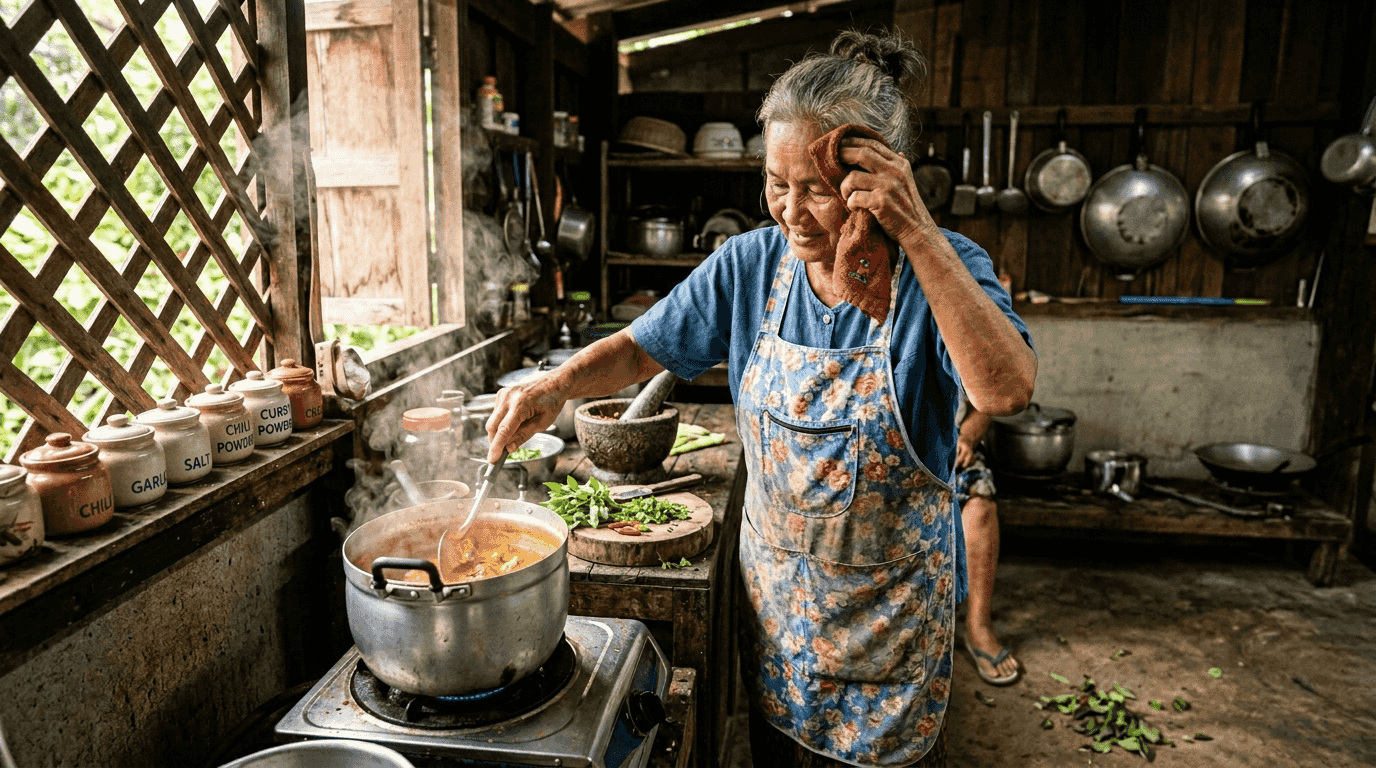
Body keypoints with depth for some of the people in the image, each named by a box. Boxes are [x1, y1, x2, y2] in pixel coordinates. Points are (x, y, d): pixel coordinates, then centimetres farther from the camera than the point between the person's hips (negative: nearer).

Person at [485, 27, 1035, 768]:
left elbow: (1006, 390, -34)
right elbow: (642, 347, 0)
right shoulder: (750, 265, -9)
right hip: (774, 588, 3)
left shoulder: (942, 268, -17)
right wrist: (555, 385, -18)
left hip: (892, 603, -2)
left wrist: (919, 236, -37)